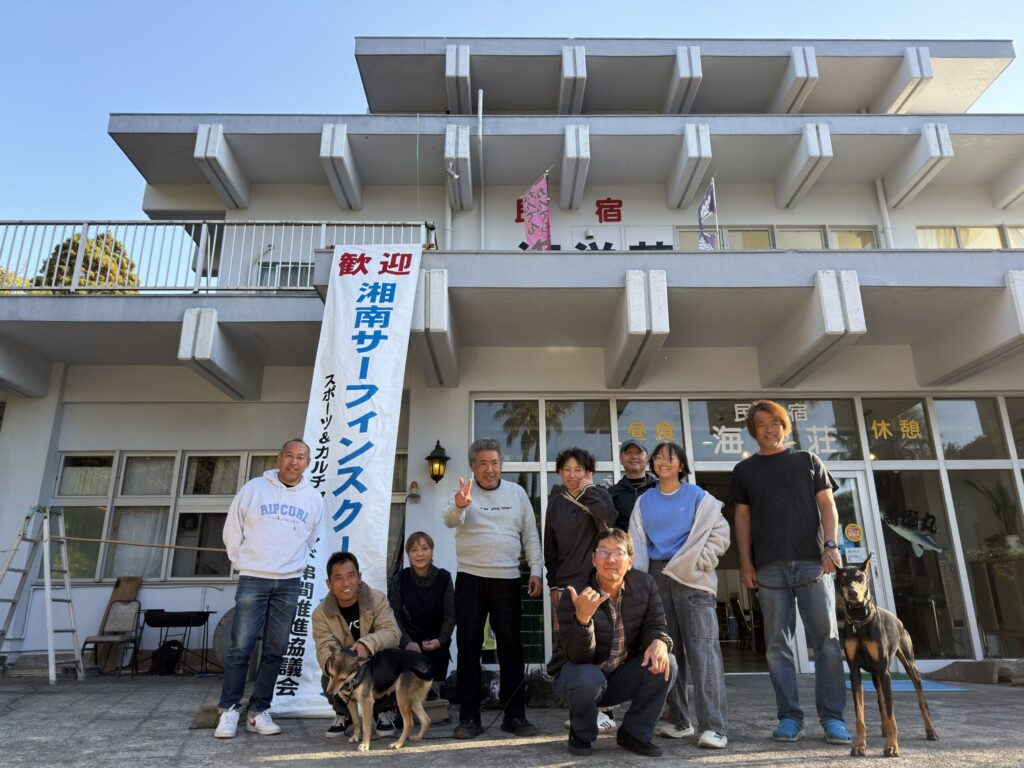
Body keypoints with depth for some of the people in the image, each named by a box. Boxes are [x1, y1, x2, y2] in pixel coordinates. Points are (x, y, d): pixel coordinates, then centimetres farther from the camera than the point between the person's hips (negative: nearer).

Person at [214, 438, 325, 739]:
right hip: (253, 579, -2)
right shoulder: (254, 488, -2)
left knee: (275, 651, 6)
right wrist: (244, 563, 7)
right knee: (241, 648, -4)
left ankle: (259, 711, 16)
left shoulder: (313, 498, 6)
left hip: (289, 583, 3)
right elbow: (232, 531, 5)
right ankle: (229, 710, 9)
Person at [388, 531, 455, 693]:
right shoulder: (399, 579, -8)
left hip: (436, 644, 0)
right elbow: (395, 617, -7)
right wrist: (407, 643, -20)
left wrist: (440, 640, -17)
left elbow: (450, 615, -4)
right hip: (409, 641, 0)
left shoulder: (444, 578, -8)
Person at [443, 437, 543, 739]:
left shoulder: (516, 492, 7)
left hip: (507, 579, 2)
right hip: (471, 578, -1)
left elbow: (530, 535, 9)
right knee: (468, 647, 4)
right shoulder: (465, 493, -1)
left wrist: (536, 570, 0)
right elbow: (450, 520, -21)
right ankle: (469, 717, 15)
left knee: (511, 646, 7)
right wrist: (459, 505, -44)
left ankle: (515, 715, 18)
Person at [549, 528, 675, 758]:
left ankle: (634, 733, 3)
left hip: (621, 675, 4)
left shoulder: (645, 585, -11)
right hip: (580, 672, -4)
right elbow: (578, 657, -28)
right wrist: (582, 617, -48)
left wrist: (659, 642, -32)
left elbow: (654, 626, -5)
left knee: (664, 664, -20)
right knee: (588, 678, -36)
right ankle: (580, 735, -1)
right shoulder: (573, 596, -25)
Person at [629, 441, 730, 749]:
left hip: (691, 577, -4)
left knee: (702, 648, -11)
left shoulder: (698, 497, 3)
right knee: (667, 649, 8)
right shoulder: (644, 501, 13)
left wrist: (699, 561, -11)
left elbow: (719, 533, -1)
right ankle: (677, 719, 19)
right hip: (658, 577, 4)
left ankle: (713, 726, -10)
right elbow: (637, 542, 11)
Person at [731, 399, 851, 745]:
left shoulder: (807, 460, 12)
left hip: (812, 562, -1)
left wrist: (830, 544, -7)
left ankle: (832, 717, 6)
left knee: (826, 639, -2)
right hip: (769, 568, 1)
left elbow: (827, 505, 7)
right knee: (779, 645, 2)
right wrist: (745, 562, 3)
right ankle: (790, 717, 8)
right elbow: (742, 518, 11)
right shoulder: (744, 470, 13)